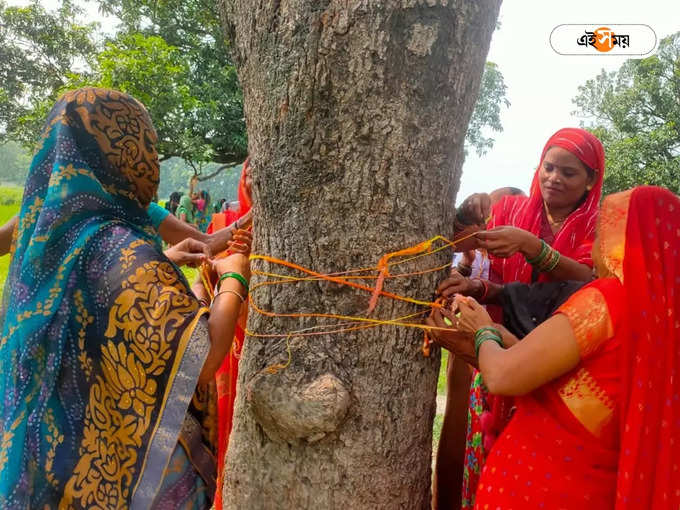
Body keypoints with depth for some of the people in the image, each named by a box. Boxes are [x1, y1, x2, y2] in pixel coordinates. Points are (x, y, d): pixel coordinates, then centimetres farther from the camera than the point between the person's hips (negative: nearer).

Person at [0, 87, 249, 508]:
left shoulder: (53, 231, -2)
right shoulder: (125, 248, -27)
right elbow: (199, 363, -29)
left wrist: (162, 261, 12)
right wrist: (235, 280, -15)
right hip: (126, 457, -7)